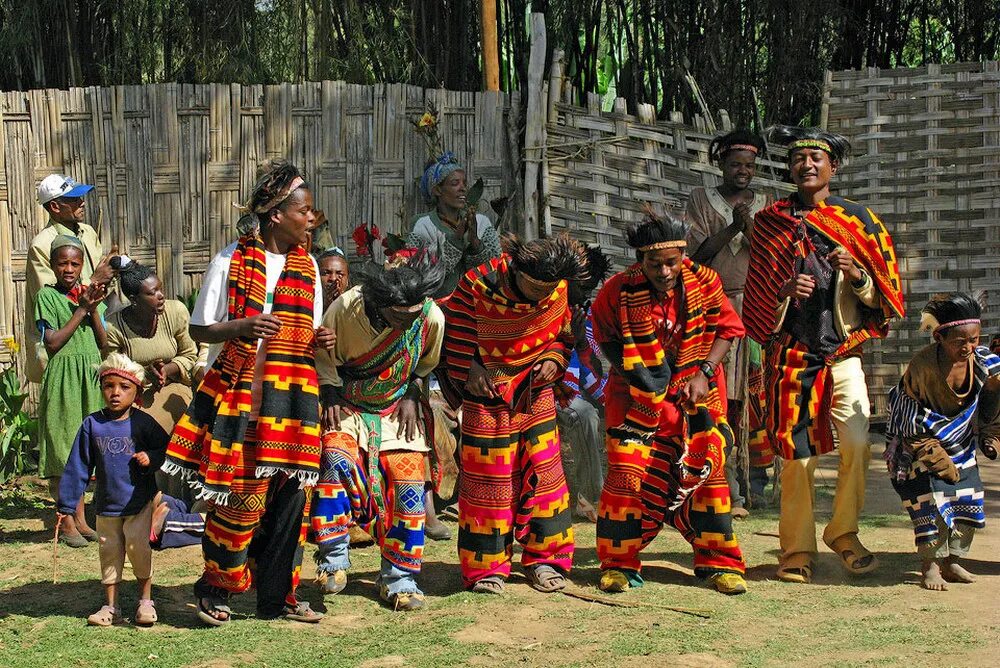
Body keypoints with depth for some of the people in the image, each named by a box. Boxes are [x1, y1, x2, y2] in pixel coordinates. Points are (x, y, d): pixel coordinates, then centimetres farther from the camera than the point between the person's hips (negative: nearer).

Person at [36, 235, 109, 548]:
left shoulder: (92, 295, 11)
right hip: (62, 378, -5)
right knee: (62, 449, 0)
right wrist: (81, 310, -12)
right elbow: (52, 343, -12)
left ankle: (80, 518, 17)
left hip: (90, 377, 5)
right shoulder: (47, 296, -4)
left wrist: (93, 310, -8)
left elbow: (104, 343, 6)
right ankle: (67, 521, 7)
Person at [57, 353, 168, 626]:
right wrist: (66, 504, 3)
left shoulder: (143, 423, -6)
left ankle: (145, 599, 5)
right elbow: (78, 467, 3)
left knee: (137, 545, -13)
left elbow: (166, 449, 5)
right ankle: (111, 607, 18)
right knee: (109, 552, 8)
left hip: (139, 501, -3)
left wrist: (151, 458, -18)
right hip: (106, 504, 3)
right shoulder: (92, 424, 0)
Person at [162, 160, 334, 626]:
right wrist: (242, 327, -19)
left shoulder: (307, 265, 11)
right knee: (240, 496, -6)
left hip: (292, 396, 5)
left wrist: (319, 341, -3)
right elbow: (200, 329, -1)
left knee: (289, 493, 2)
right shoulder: (231, 261, -3)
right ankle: (214, 589, 12)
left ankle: (277, 597, 13)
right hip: (238, 394, -5)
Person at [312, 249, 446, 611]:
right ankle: (333, 558, -18)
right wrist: (331, 398, -14)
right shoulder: (344, 310, -24)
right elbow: (323, 358, -5)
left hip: (397, 409, 2)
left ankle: (398, 578, 8)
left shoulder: (432, 318, -18)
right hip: (348, 407, -2)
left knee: (409, 485, -6)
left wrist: (412, 397, -5)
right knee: (336, 459, -28)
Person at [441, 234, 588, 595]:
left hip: (536, 393, 4)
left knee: (543, 471, 4)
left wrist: (554, 358, -7)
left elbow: (563, 332, 9)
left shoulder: (556, 288, -9)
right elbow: (455, 342, -10)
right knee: (487, 478, -1)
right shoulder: (477, 288, -22)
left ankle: (545, 558, 16)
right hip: (488, 394, -4)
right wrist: (472, 375, -12)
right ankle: (486, 568, 9)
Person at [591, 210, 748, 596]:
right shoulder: (617, 292, -14)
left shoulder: (703, 282, -11)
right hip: (638, 399, -1)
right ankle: (619, 564, 5)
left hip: (695, 394, 1)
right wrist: (628, 369, -8)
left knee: (706, 471, -4)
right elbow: (605, 339, 4)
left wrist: (703, 373, -11)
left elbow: (727, 328, -1)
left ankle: (719, 562, 9)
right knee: (627, 473, -8)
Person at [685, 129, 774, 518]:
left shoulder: (764, 205, 15)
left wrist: (749, 226, -11)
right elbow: (697, 251, 0)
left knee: (745, 395, -6)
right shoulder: (702, 200, 11)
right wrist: (733, 227, -11)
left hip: (754, 306, 1)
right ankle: (729, 487, -10)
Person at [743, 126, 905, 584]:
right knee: (798, 455, -4)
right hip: (791, 354, 0)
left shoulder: (858, 219, 10)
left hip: (843, 353, 0)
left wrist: (856, 275, -11)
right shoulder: (770, 222, 10)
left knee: (857, 444, -14)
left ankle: (843, 531, 7)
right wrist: (785, 292, -9)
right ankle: (797, 550, 7)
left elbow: (883, 297, 9)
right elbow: (756, 293, 12)